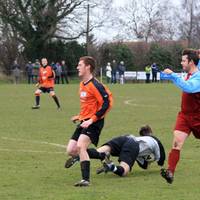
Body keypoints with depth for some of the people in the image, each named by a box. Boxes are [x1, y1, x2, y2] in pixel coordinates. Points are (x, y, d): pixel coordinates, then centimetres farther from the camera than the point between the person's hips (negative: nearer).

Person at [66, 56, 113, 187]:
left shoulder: (95, 85, -16)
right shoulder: (82, 84, 13)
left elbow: (107, 103, -21)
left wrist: (92, 120, -23)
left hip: (94, 122, -10)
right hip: (85, 121, 10)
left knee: (80, 146, -27)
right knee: (71, 150, 3)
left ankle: (86, 180, -24)